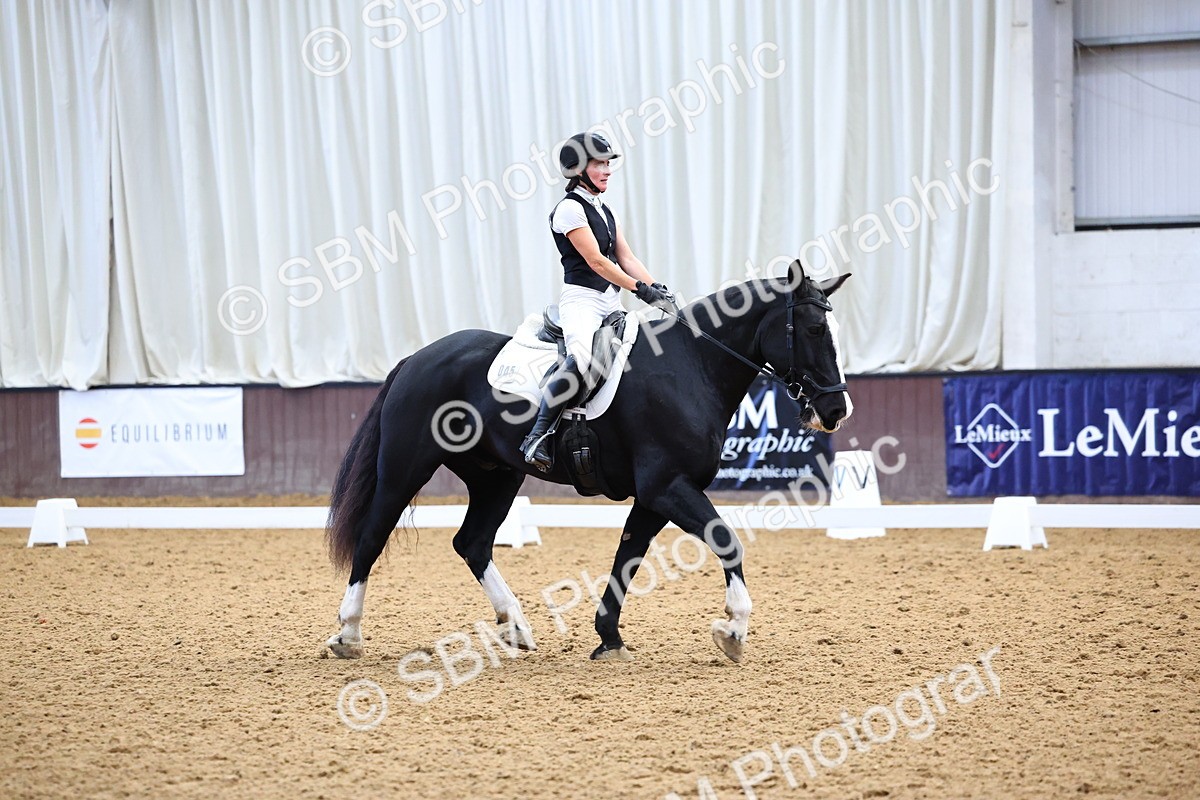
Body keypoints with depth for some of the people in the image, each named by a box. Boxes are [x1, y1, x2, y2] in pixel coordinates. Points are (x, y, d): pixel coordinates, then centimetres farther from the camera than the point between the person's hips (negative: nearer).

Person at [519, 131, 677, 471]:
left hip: (612, 303, 9)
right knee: (581, 358, -34)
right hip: (581, 299, -9)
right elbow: (596, 261, -15)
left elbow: (626, 258, 14)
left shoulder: (606, 211, 19)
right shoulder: (569, 209, -8)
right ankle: (538, 436, -32)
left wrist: (658, 288, -2)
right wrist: (641, 289, -20)